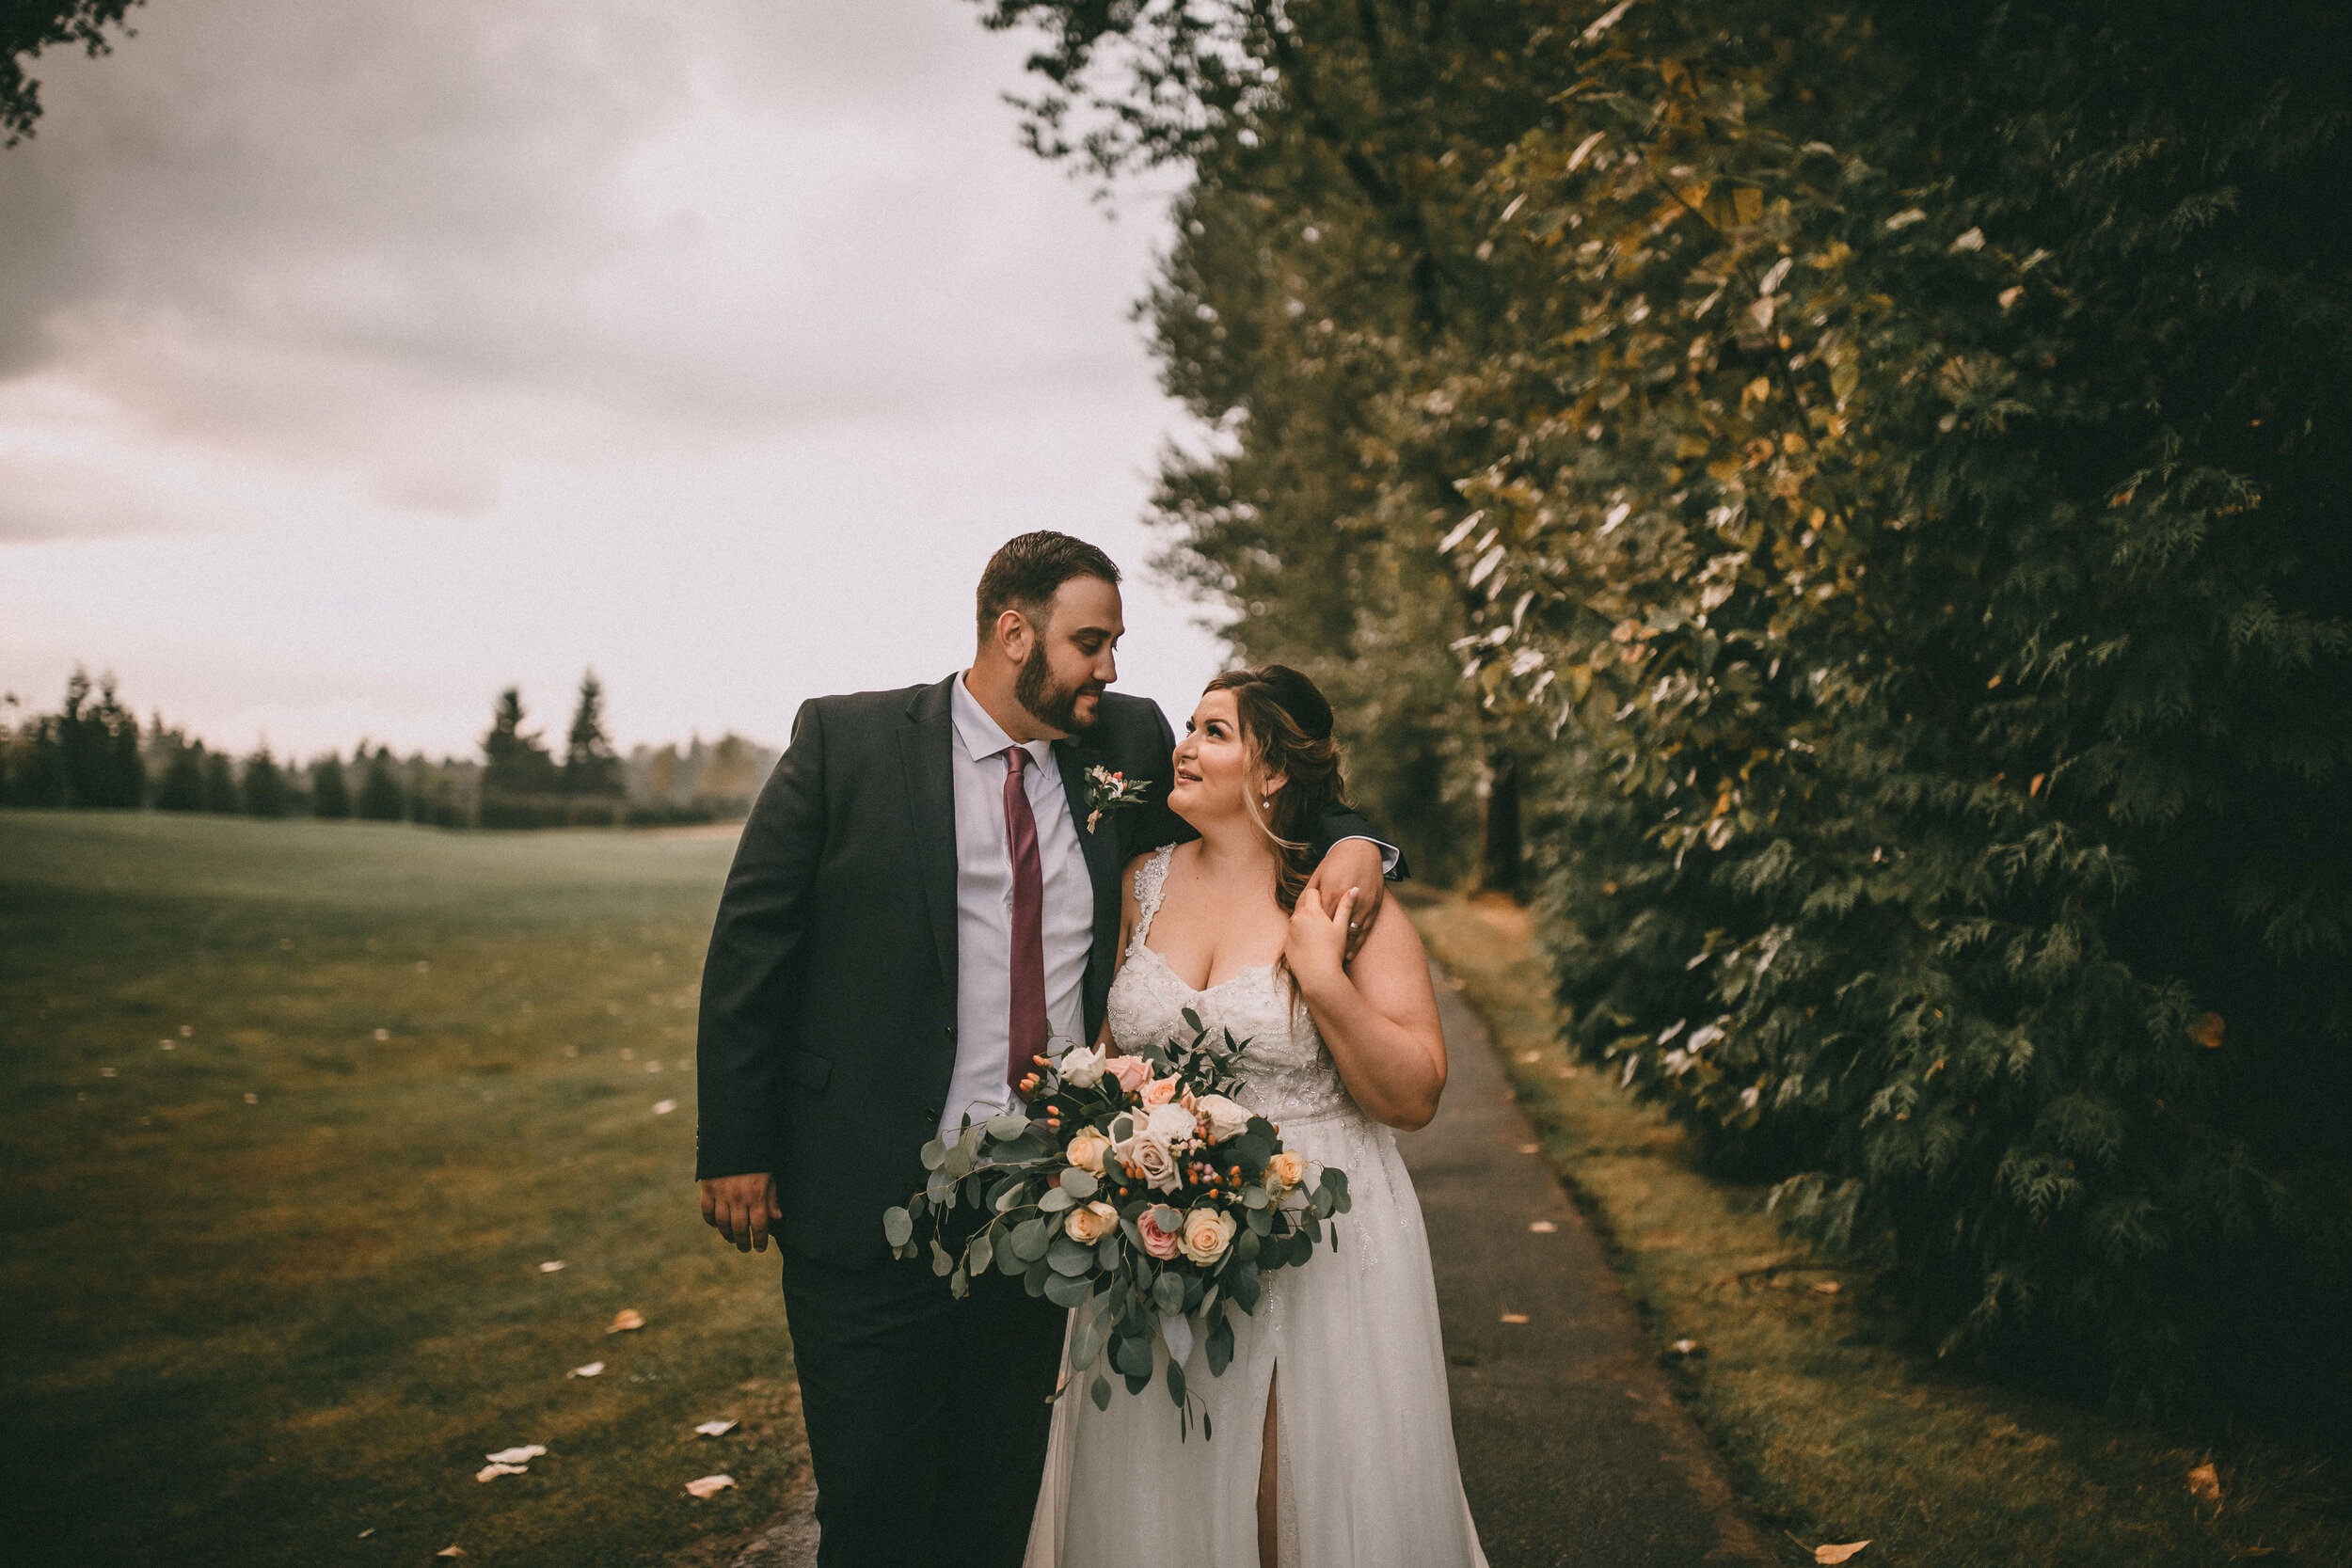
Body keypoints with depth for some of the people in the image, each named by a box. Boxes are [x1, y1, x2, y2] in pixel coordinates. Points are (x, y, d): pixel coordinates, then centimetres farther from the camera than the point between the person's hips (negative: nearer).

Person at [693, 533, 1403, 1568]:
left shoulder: (1127, 742, 5)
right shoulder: (847, 740, -4)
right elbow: (750, 944, -4)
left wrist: (1350, 838, -4)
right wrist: (735, 1149, -8)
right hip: (871, 1198, -3)